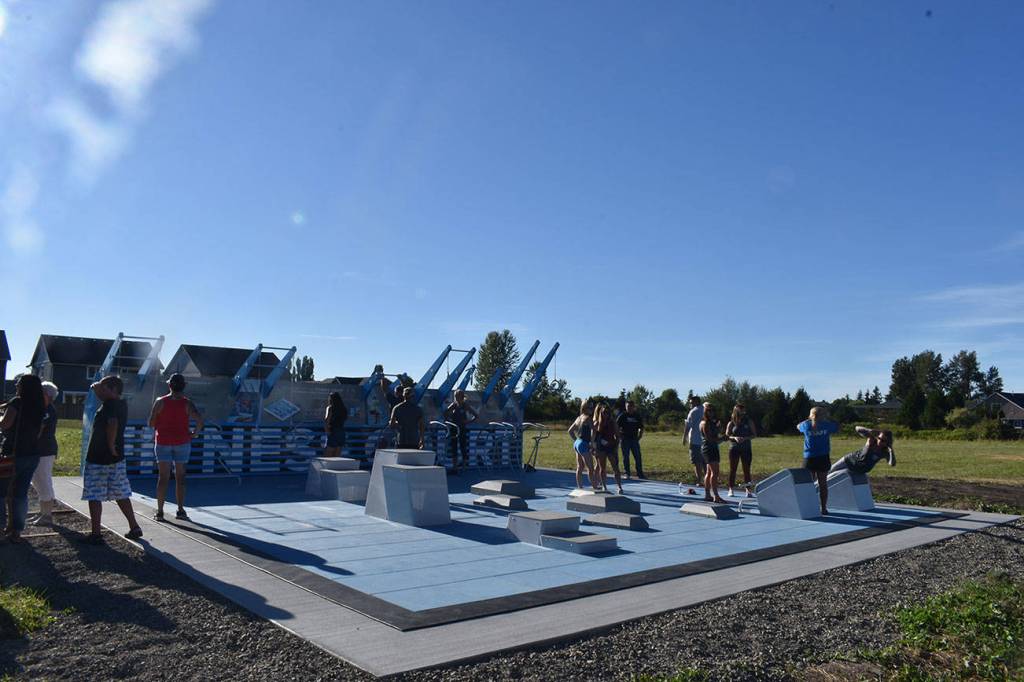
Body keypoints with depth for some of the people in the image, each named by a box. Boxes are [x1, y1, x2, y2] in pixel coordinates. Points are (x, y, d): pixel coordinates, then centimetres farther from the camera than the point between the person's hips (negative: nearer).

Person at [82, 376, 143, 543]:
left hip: (98, 458, -8)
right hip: (117, 459, 8)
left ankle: (96, 533, 5)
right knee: (121, 495, 14)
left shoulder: (110, 405, -17)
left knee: (94, 497, 2)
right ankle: (134, 527, 16)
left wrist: (110, 446, -23)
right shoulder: (122, 405, 8)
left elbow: (113, 424, -32)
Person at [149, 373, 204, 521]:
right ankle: (180, 510, 9)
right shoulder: (187, 404, -4)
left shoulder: (160, 402, -3)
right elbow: (200, 420, -17)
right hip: (182, 442, 0)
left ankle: (160, 511, 3)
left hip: (163, 441, 0)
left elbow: (151, 423, -3)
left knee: (163, 477, 4)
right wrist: (195, 433, -2)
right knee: (180, 477, 8)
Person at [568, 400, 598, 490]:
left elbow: (570, 430, 21)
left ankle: (579, 487, 17)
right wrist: (592, 442, -16)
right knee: (590, 468, -3)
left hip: (577, 443, 9)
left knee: (579, 468, 13)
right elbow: (593, 430, -25)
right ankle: (595, 487, 1)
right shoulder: (588, 418, -11)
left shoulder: (579, 418, 14)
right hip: (584, 444, -9)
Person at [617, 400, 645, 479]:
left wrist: (639, 437, 5)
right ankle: (627, 473, 12)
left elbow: (641, 428, 16)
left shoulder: (638, 417, 7)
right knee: (625, 457, 3)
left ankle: (640, 473, 10)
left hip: (634, 439, 3)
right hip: (625, 439, -3)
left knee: (638, 457, 2)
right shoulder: (622, 415, -3)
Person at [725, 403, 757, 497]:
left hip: (746, 448, 0)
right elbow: (726, 435, 1)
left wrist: (745, 438, -16)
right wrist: (734, 438, -19)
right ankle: (731, 489, 11)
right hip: (734, 448, 0)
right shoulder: (731, 423, 2)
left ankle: (748, 490, 1)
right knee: (733, 469, 4)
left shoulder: (749, 421, 3)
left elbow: (754, 435, 1)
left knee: (747, 470, -1)